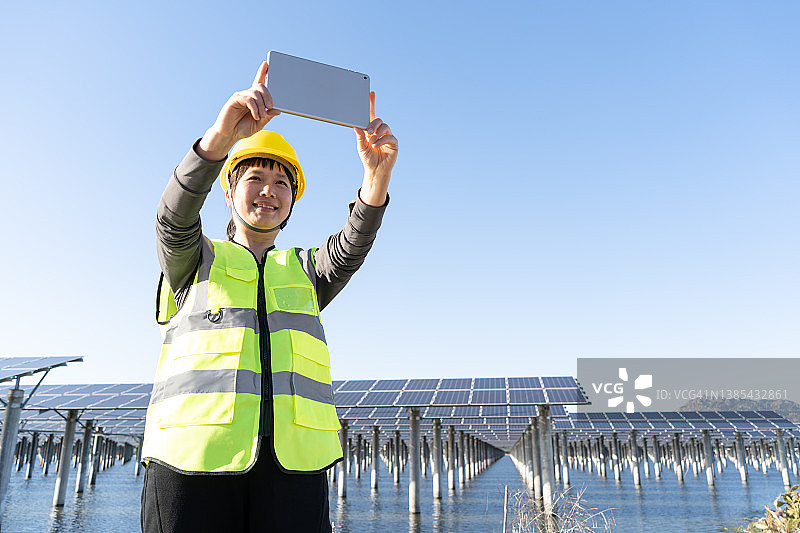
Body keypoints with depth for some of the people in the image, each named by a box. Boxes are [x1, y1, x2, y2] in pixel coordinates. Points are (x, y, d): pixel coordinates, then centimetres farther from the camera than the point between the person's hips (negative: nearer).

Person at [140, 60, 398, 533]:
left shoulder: (304, 270, 23)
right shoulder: (192, 260, 17)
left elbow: (354, 245, 2)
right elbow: (174, 218, -6)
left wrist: (378, 173, -18)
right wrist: (222, 135, -24)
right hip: (193, 453, -1)